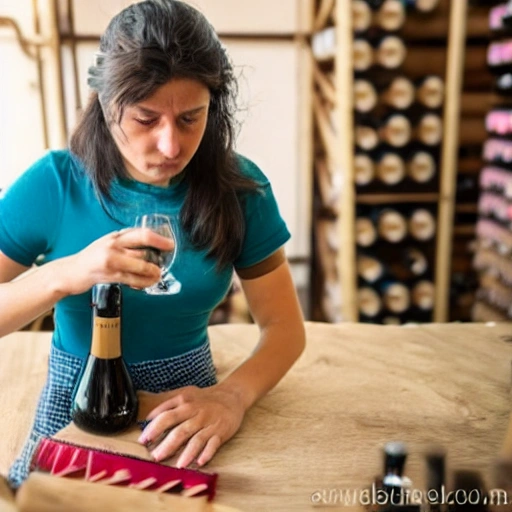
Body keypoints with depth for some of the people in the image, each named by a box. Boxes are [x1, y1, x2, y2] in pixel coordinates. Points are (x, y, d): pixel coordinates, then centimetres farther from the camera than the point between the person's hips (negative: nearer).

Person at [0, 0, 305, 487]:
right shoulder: (54, 183, -13)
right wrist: (65, 275, -30)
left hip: (189, 408, 1)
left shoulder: (238, 187, -8)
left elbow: (284, 327, -6)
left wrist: (232, 395, -24)